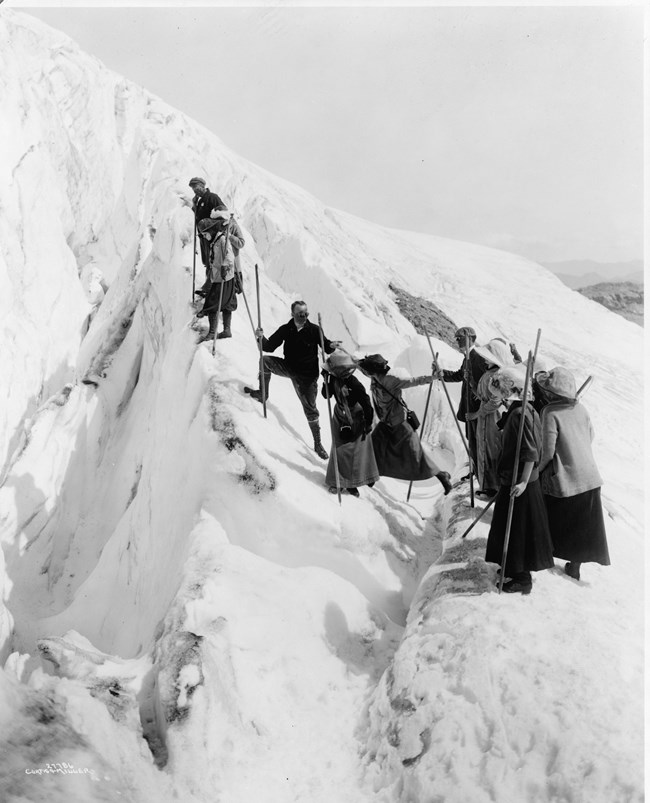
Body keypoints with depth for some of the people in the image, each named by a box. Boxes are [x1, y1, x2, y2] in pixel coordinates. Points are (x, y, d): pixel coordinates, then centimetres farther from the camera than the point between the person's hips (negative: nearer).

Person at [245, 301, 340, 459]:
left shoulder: (314, 330, -12)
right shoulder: (286, 329, -5)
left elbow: (326, 346, -7)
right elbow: (270, 346, -3)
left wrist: (331, 345, -30)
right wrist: (261, 338, -24)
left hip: (307, 375, -3)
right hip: (288, 367, 3)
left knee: (310, 408, -2)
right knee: (265, 361, -11)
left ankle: (317, 444, 11)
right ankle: (263, 394, 11)